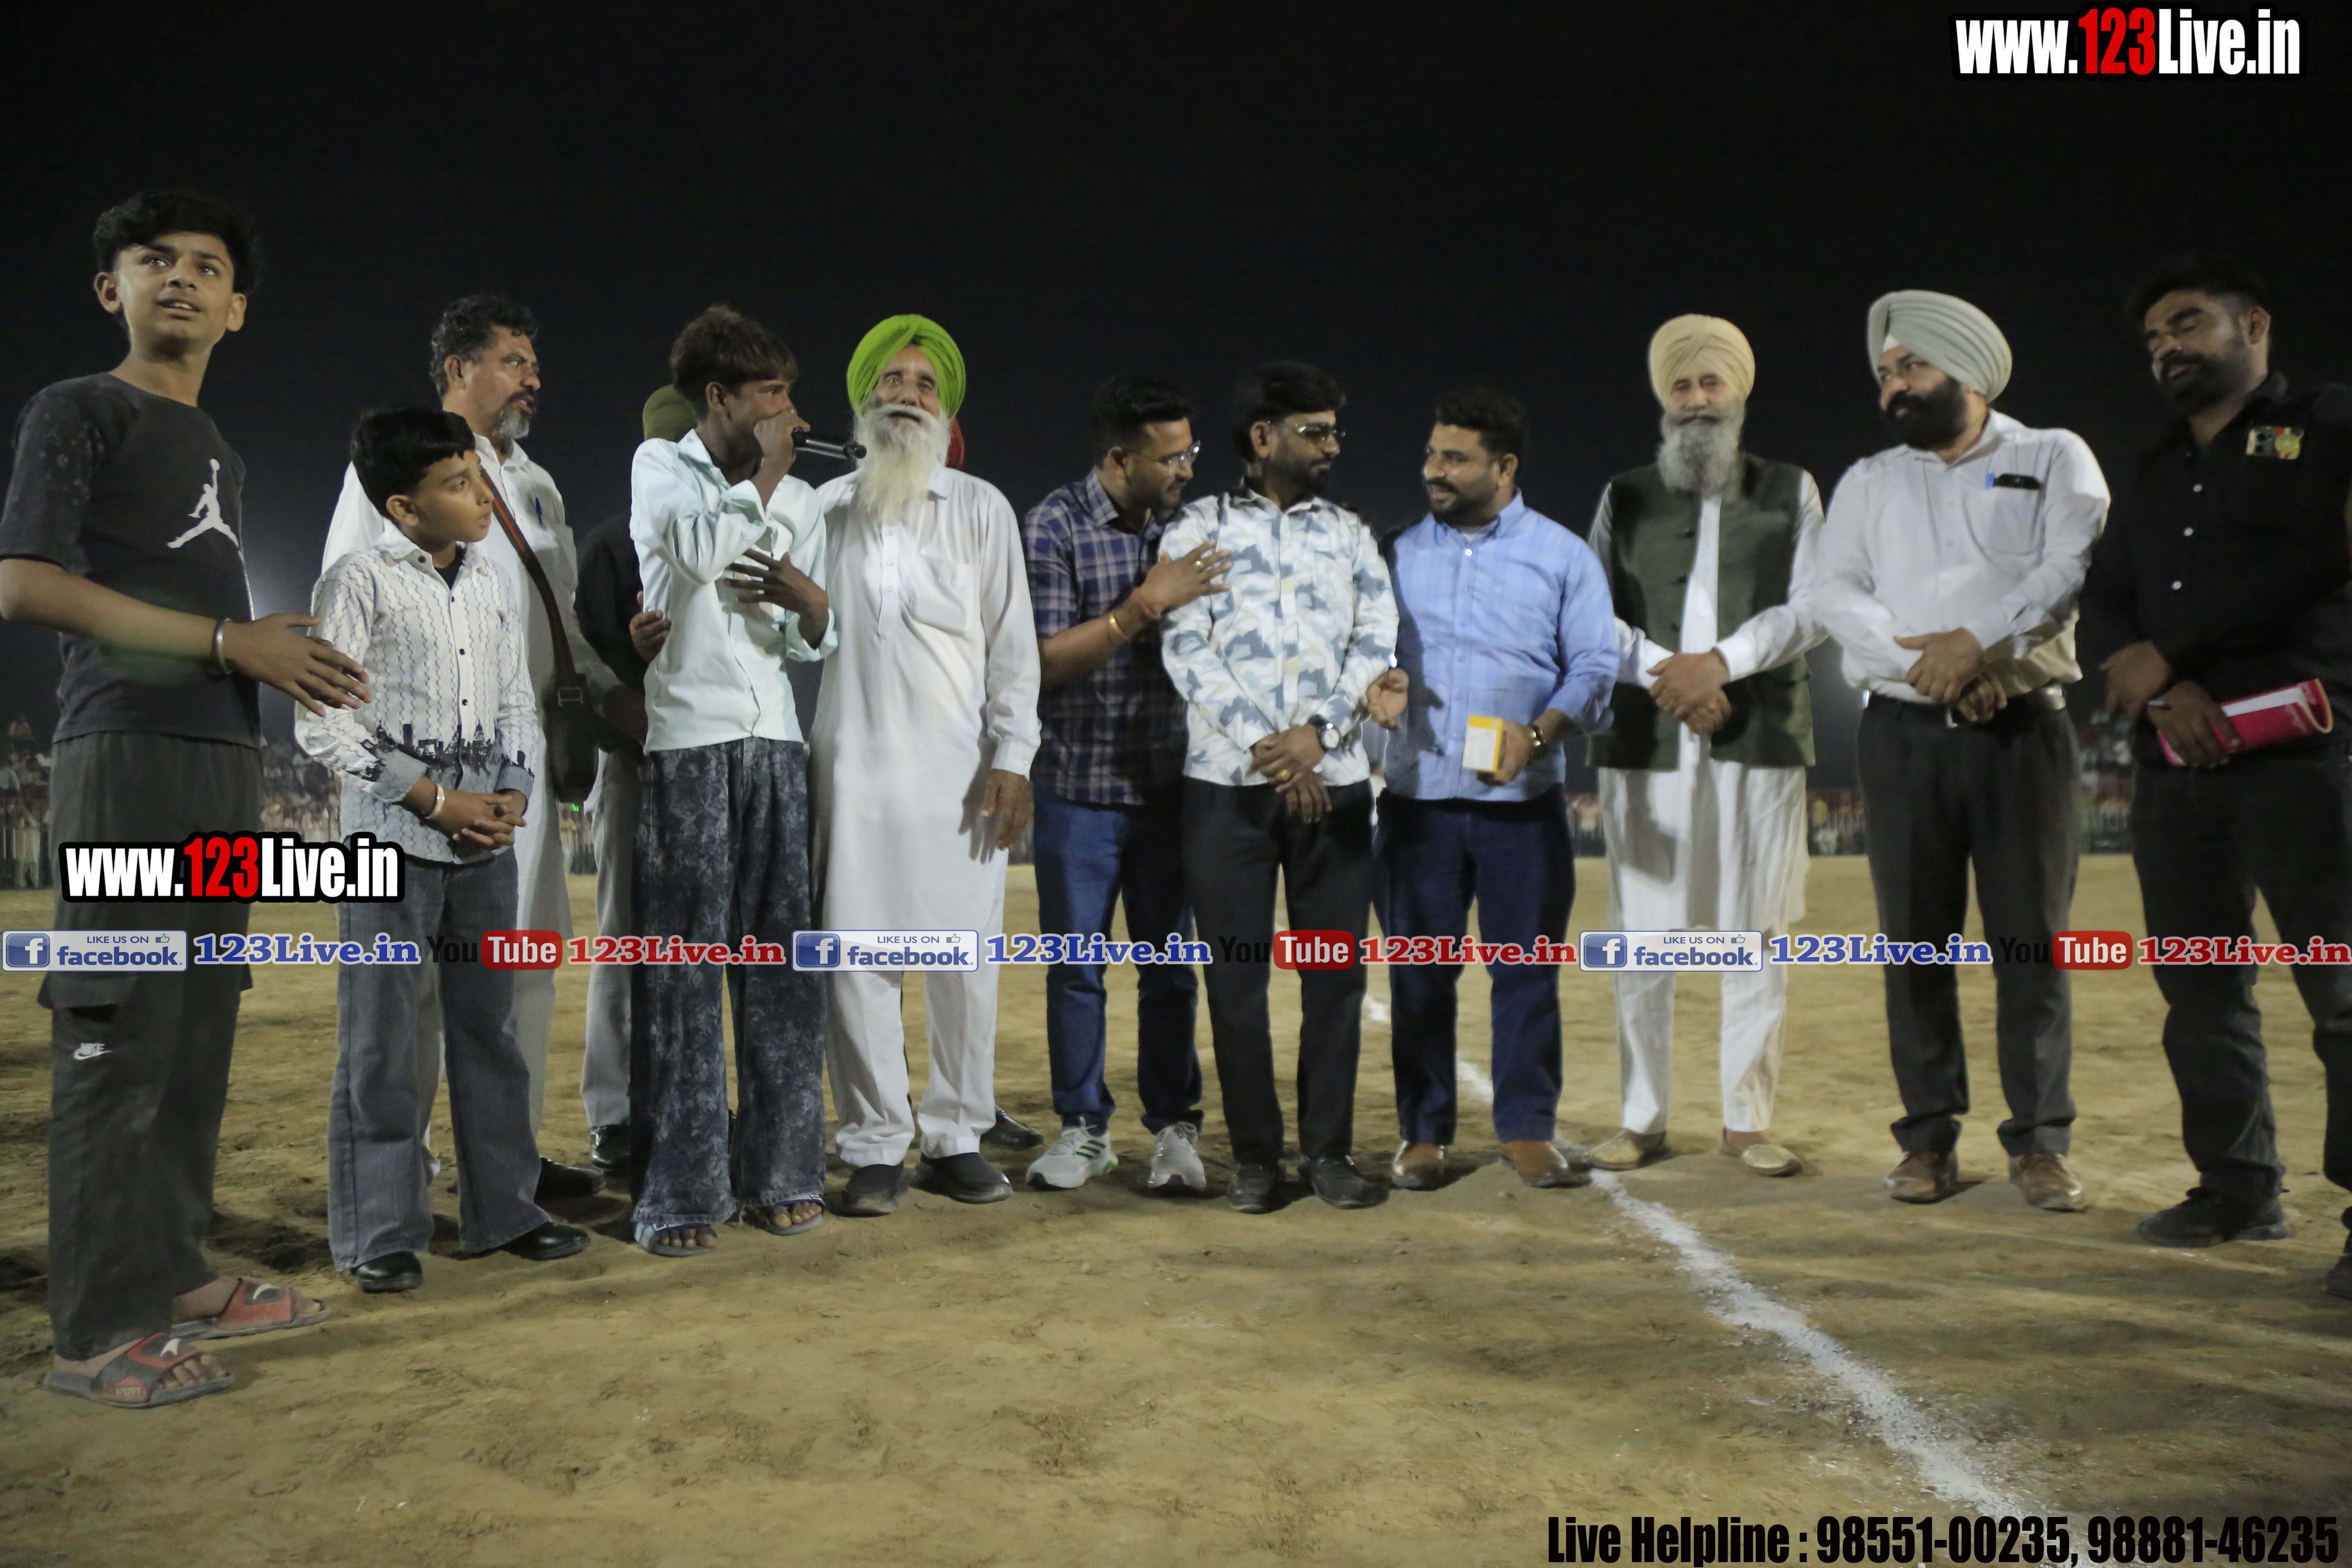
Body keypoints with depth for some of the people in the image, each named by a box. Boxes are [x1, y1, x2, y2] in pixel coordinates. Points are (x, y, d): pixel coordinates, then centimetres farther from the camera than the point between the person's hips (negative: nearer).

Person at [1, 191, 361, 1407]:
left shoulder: (223, 458, 24)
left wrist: (284, 651, 6)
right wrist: (228, 639, -14)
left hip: (221, 764, 8)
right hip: (126, 755, -8)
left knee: (198, 1036, 8)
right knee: (117, 1040, -7)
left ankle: (174, 1276, 17)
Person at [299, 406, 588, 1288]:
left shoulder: (492, 587, 10)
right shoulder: (359, 584, -6)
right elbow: (321, 726, -10)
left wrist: (513, 794, -4)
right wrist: (436, 800, -12)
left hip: (485, 841, 5)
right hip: (391, 841, -5)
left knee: (489, 1027, 11)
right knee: (380, 1041, 1)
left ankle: (502, 1209, 21)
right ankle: (380, 1234, 11)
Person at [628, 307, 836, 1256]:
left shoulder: (800, 500, 16)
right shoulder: (660, 466, 6)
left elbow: (821, 642, 15)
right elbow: (700, 549, -14)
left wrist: (803, 592, -6)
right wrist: (765, 472, -2)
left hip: (777, 743, 4)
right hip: (687, 740, -4)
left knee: (780, 959, 3)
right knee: (684, 963, -4)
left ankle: (778, 1173, 11)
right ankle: (680, 1193, 3)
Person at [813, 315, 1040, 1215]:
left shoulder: (981, 508, 10)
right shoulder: (823, 511, 12)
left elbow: (1012, 642, 5)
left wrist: (1011, 760, -3)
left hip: (960, 771, 0)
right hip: (853, 769, 1)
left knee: (966, 961, 1)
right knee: (855, 958, 0)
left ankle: (957, 1141, 15)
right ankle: (876, 1149, 11)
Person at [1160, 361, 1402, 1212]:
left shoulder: (1350, 532, 13)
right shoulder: (1198, 529, 5)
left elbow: (1376, 644, 3)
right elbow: (1187, 649, -6)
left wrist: (1316, 734, -13)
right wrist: (1267, 752, -14)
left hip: (1335, 783, 2)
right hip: (1227, 783, -2)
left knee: (1337, 971, 4)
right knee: (1237, 974, 2)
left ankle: (1328, 1149, 15)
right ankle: (1254, 1154, 13)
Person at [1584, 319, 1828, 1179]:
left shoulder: (1791, 491, 13)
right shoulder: (1624, 497, 14)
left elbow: (1813, 610, 1)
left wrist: (1719, 664, -13)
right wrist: (1665, 673, -11)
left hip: (1760, 741, 0)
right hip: (1645, 744, 0)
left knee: (1756, 931, 1)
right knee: (1642, 933, 0)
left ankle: (1748, 1116, 11)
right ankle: (1641, 1117, 9)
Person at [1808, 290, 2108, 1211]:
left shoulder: (2055, 460, 8)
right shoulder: (1869, 482, 14)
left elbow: (2072, 569, -8)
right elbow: (1832, 592, -1)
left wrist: (1977, 641, -21)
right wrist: (1926, 667, -14)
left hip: (2022, 727, -2)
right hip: (1903, 732, 2)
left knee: (2032, 938, -2)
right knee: (1916, 941, 2)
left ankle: (2039, 1142, 6)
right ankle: (1929, 1137, 9)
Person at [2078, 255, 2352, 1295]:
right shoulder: (2156, 474, 22)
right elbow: (2103, 606, 12)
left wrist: (2167, 651, -9)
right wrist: (2167, 691, -7)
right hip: (2176, 760, 6)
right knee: (2199, 986, 7)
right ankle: (2238, 1189, 17)